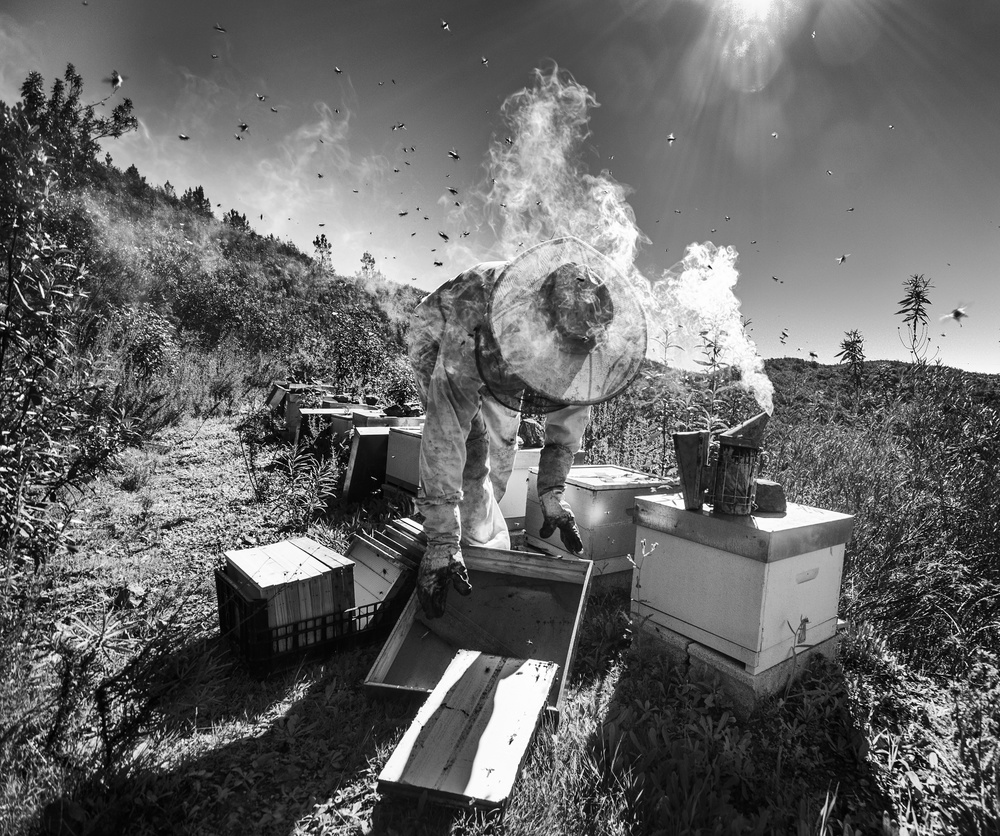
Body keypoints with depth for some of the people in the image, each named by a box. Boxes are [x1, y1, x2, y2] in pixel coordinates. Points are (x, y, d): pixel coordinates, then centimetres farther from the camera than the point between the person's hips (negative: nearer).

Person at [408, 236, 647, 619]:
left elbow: (571, 414, -15)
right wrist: (441, 541, -47)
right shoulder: (468, 328, -48)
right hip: (436, 346, -4)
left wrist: (551, 493, -15)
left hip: (502, 372, 4)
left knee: (498, 463, 3)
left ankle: (482, 542, 28)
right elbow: (441, 441, -47)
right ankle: (490, 551, 1)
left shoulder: (585, 334, -32)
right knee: (469, 460, -19)